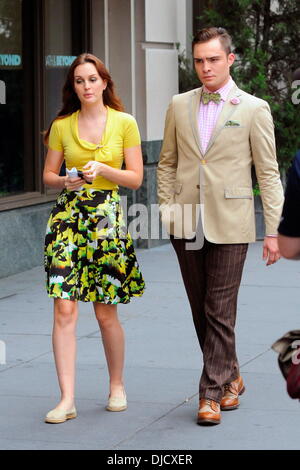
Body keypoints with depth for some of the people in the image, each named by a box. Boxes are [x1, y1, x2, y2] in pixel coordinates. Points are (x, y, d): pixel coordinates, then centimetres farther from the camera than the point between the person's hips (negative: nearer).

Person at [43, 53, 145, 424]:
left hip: (107, 216, -1)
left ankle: (117, 386, 26)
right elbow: (48, 174, 11)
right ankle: (67, 399, -7)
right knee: (64, 309, -8)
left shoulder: (124, 123, 2)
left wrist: (102, 169, -14)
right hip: (67, 216, 1)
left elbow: (136, 178, 1)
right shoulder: (61, 125, 6)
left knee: (106, 312, 5)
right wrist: (66, 181, -10)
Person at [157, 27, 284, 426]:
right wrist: (166, 209, 6)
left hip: (229, 225, -4)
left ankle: (212, 393, 0)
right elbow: (167, 162, 17)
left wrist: (272, 230, -4)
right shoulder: (179, 106, 10)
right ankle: (230, 378, 26)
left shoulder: (254, 109, 0)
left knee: (220, 312, -5)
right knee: (202, 312, 10)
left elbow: (268, 173, 0)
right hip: (187, 224, 4)